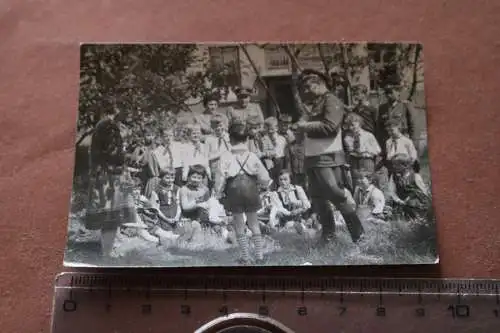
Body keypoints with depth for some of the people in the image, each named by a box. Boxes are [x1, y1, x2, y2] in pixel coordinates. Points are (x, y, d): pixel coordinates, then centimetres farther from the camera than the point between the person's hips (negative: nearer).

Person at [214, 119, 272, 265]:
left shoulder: (226, 156, -7)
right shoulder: (252, 156, 0)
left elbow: (220, 176, -7)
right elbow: (263, 175, 4)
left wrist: (219, 193, 5)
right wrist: (264, 185, 24)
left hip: (234, 190, -2)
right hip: (251, 190, 3)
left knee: (239, 225, 10)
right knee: (254, 224, 15)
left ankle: (246, 257, 12)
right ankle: (259, 256, 17)